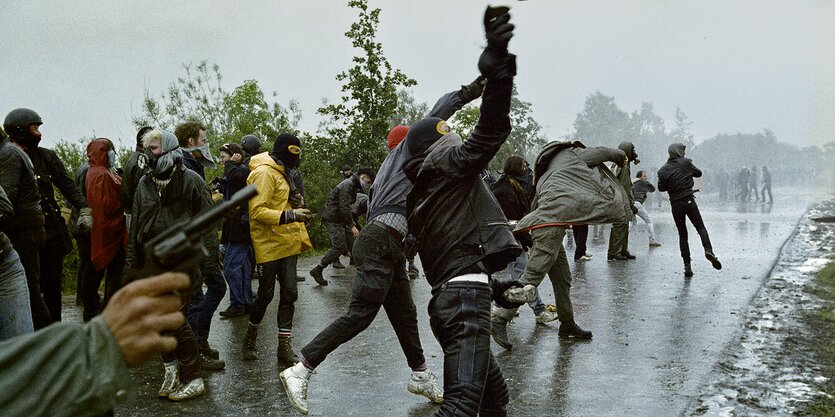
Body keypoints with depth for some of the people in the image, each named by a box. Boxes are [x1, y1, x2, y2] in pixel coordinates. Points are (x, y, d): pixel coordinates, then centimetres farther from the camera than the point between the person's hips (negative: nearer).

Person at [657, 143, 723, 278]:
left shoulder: (663, 170, 2)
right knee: (701, 227, 8)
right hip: (689, 200, -2)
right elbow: (698, 173, 9)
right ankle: (708, 250, -19)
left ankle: (687, 265, 2)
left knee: (682, 234, 8)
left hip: (675, 204, 2)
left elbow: (661, 187, 4)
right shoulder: (685, 162, -2)